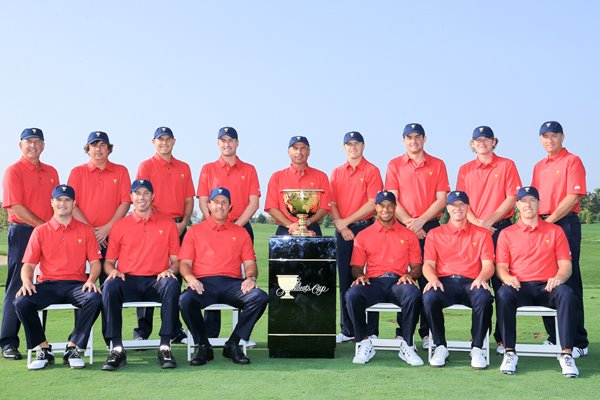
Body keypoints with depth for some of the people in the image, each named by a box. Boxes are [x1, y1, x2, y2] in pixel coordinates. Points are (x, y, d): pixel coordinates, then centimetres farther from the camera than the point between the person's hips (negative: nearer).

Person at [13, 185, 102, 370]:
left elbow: (95, 262, 7)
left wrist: (91, 280, -14)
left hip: (76, 284, -1)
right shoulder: (40, 231, 13)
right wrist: (27, 282, -14)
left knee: (95, 299, -33)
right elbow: (29, 264, 8)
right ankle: (44, 349, -9)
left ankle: (72, 348, -17)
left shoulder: (85, 230, 12)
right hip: (47, 284, 1)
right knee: (21, 302, -28)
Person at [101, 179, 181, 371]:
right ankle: (117, 349, -28)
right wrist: (113, 271, -9)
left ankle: (165, 347, -30)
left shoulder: (168, 224, 12)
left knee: (172, 285, -35)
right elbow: (109, 261, 14)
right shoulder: (119, 225, 14)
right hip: (128, 281, 1)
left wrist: (170, 270, -12)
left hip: (156, 281, -1)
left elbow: (176, 260, 11)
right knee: (109, 287, -32)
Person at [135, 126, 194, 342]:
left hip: (179, 227, 4)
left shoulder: (184, 168, 15)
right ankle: (143, 330, 1)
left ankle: (174, 329, 15)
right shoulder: (146, 166, 3)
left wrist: (183, 223, -2)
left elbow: (189, 199, 13)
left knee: (175, 276, 7)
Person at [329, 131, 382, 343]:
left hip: (364, 228, -5)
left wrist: (347, 221, -10)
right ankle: (347, 330, 13)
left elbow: (372, 204, -9)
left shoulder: (371, 171, 0)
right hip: (342, 230, 5)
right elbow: (331, 202, 8)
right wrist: (341, 226, -6)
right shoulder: (336, 173, 14)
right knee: (345, 279, 7)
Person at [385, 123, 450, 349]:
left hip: (430, 226, 0)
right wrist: (409, 223, -10)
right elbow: (392, 199, 2)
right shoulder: (394, 165, 9)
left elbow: (441, 199, 1)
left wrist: (420, 221, -11)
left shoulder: (437, 165, 8)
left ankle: (427, 332, 4)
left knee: (428, 279, -1)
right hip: (402, 227, 0)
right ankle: (402, 332, 4)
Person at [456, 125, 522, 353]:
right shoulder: (465, 170, 13)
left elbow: (512, 198, -2)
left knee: (502, 282, -6)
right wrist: (477, 223, -10)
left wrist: (489, 221, -11)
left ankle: (503, 337, -3)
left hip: (501, 228, -3)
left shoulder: (507, 165, 6)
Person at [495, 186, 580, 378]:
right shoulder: (507, 233, 15)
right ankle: (509, 353, -26)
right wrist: (508, 278, -17)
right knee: (503, 294, -34)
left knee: (566, 294, -33)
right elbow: (500, 266, 7)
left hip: (547, 287, 0)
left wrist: (559, 278, -15)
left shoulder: (555, 231, 14)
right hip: (519, 288, 0)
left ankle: (567, 354, -29)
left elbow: (566, 265, 8)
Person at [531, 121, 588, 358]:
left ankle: (578, 343, -5)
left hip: (565, 224, -7)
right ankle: (555, 338, 16)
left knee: (568, 282, -8)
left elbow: (574, 196, -11)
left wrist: (550, 219, -14)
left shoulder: (572, 161, -2)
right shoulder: (539, 166, 20)